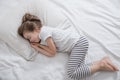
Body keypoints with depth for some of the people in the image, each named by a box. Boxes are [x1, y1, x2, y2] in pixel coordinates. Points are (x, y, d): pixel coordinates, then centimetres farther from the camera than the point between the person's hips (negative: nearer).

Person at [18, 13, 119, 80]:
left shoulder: (43, 31, -11)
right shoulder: (43, 38, 17)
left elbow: (53, 52, -7)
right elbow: (50, 53, 5)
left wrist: (39, 44, 5)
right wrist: (35, 46, 7)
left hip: (79, 43, -9)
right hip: (76, 46, 9)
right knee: (78, 70, -10)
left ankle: (100, 64, -9)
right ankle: (102, 61, -3)